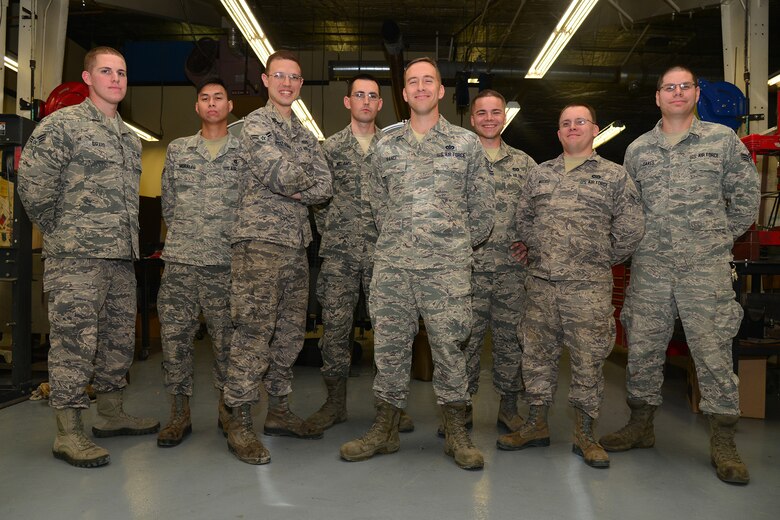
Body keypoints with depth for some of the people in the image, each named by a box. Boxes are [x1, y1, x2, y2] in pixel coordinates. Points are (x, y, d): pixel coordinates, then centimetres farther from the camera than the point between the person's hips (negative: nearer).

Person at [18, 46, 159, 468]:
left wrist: (128, 236, 15)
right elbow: (32, 182, -10)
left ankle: (110, 413, 25)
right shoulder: (63, 124, -3)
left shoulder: (129, 137, 20)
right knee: (74, 339, -5)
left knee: (120, 336, 12)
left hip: (122, 255, 8)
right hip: (76, 256, -7)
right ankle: (68, 433, 2)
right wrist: (58, 229, -3)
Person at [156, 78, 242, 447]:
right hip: (180, 260, 2)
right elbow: (167, 203, 17)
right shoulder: (177, 150, 14)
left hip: (227, 263, -2)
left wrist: (230, 237, 5)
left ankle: (228, 410, 18)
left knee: (227, 338, 4)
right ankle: (179, 414, 13)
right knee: (175, 336, 2)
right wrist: (186, 235, 11)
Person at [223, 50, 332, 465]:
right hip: (260, 242, -7)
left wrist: (292, 189, -10)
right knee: (254, 333, -9)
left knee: (290, 333, 11)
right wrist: (307, 181, 2)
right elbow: (279, 174, -17)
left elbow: (324, 187, 7)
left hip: (297, 244, 7)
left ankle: (279, 411, 22)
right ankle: (239, 423, -1)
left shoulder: (305, 134, 20)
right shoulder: (255, 123, -1)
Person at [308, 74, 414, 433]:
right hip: (339, 253, 0)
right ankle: (335, 401, 15)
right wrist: (330, 232, 2)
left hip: (383, 252, 0)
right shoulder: (330, 147, 8)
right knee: (335, 324, 2)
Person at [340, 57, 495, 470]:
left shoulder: (467, 143, 7)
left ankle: (456, 433, 15)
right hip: (392, 263, 3)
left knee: (449, 346, 2)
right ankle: (385, 429, 20)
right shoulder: (385, 146, 13)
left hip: (447, 266, -2)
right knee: (389, 345, 7)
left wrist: (461, 243, 11)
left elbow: (482, 206, 10)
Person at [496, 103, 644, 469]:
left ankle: (585, 434, 16)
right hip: (541, 281, 3)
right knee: (537, 354, 9)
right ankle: (537, 425, 23)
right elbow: (523, 218, 20)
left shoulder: (615, 176, 4)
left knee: (589, 359, 2)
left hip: (589, 287, -3)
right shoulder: (539, 174, 14)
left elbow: (630, 230, 2)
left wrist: (599, 261, 6)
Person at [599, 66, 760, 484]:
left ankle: (723, 443, 11)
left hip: (705, 267, -2)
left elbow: (746, 196, 8)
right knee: (642, 348, 7)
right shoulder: (637, 149, 11)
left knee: (714, 351, -1)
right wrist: (641, 242, 8)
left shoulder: (723, 139, 5)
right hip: (650, 267, 3)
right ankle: (641, 425, 23)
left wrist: (721, 238, 6)